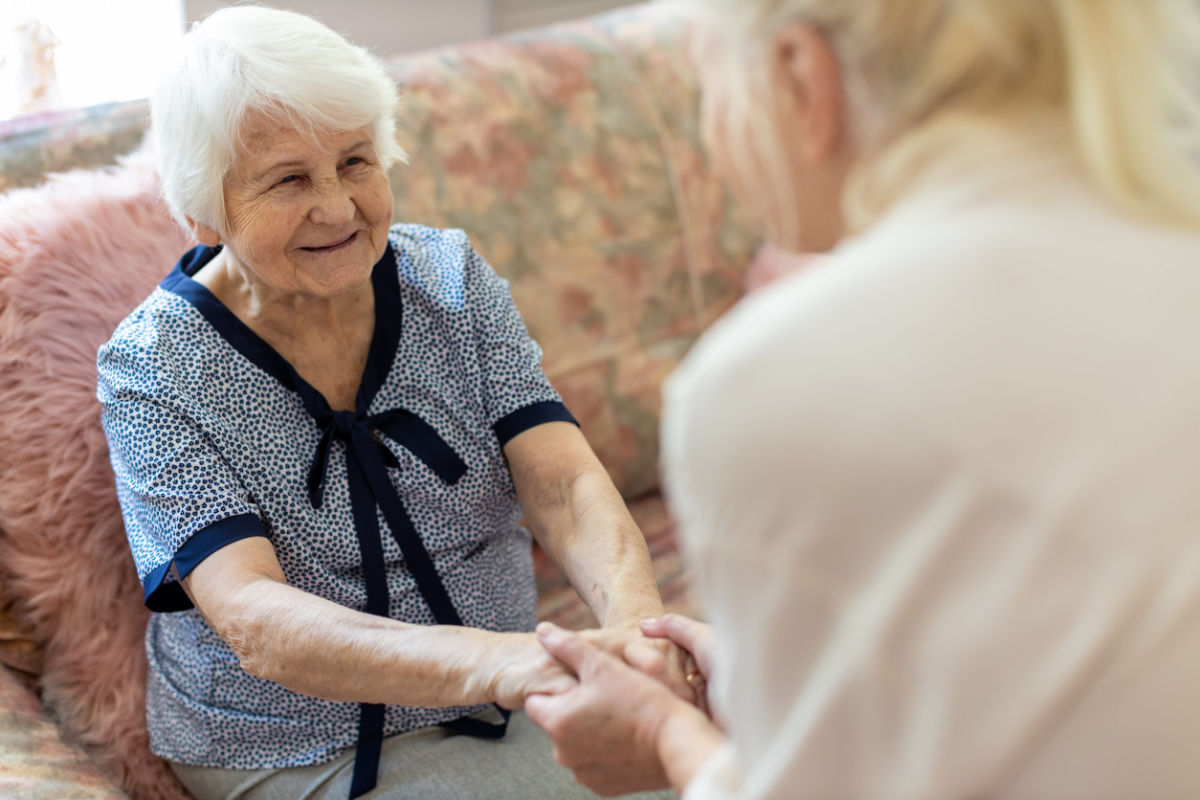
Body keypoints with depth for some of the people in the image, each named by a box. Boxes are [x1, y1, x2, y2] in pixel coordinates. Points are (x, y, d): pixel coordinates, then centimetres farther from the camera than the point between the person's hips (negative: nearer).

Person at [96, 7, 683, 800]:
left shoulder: (452, 278, -3)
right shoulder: (153, 369, -14)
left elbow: (563, 482, -13)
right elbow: (252, 620, -26)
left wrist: (633, 614, -37)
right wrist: (491, 662, -44)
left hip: (499, 704, 4)